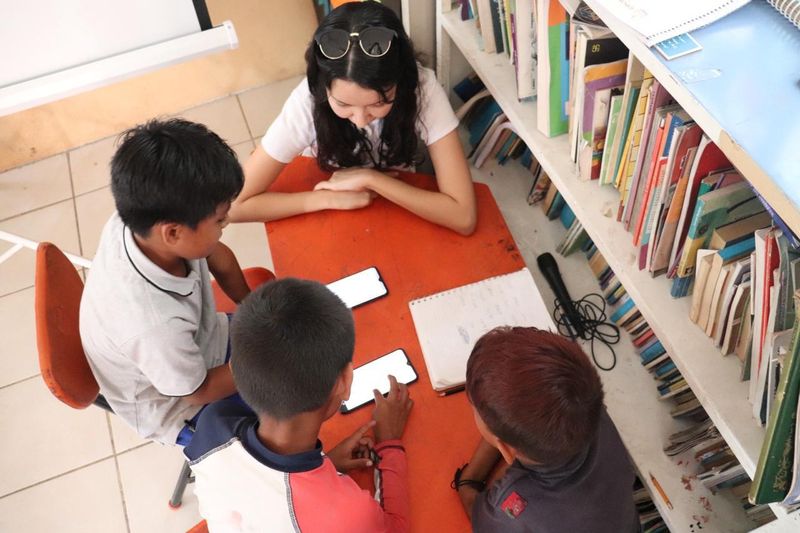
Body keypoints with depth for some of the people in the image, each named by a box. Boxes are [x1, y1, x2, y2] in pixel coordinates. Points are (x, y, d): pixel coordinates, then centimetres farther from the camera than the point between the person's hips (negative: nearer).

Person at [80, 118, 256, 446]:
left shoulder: (137, 222, -28)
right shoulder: (156, 324, -45)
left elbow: (219, 257, -6)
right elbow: (199, 391, -23)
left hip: (199, 340, 6)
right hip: (180, 410, -6)